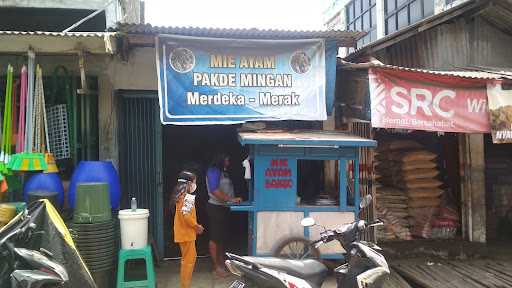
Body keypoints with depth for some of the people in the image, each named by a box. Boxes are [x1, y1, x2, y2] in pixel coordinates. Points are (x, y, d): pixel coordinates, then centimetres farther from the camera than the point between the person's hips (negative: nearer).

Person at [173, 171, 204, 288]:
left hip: (183, 233, 10)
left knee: (187, 259, 19)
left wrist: (195, 226, 12)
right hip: (186, 233, -10)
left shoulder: (181, 196, 11)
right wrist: (197, 226, -14)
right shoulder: (188, 197, -19)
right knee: (189, 260, -2)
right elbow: (186, 215, -27)